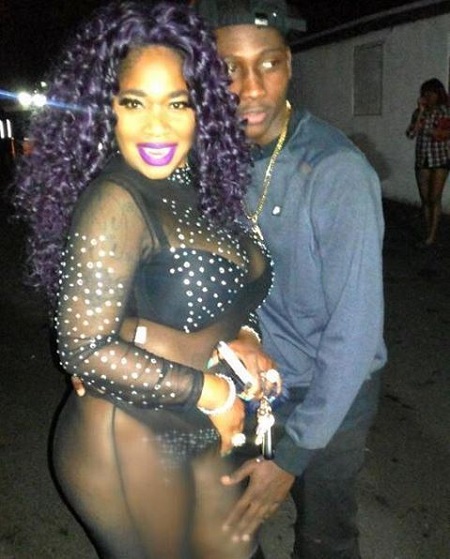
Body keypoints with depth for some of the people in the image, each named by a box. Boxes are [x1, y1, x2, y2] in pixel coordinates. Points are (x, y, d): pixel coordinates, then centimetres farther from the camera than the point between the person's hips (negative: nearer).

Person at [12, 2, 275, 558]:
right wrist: (209, 391, -18)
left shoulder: (197, 189, 1)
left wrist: (243, 337, -8)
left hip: (194, 435, 8)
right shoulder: (115, 200, -22)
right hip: (127, 446, -7)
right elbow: (85, 348, -25)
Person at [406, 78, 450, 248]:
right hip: (422, 160, 3)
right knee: (425, 199, 6)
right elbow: (410, 134, -7)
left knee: (435, 198, -4)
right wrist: (421, 112, -9)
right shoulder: (418, 112, 5)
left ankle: (432, 236, -1)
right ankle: (429, 235, 14)